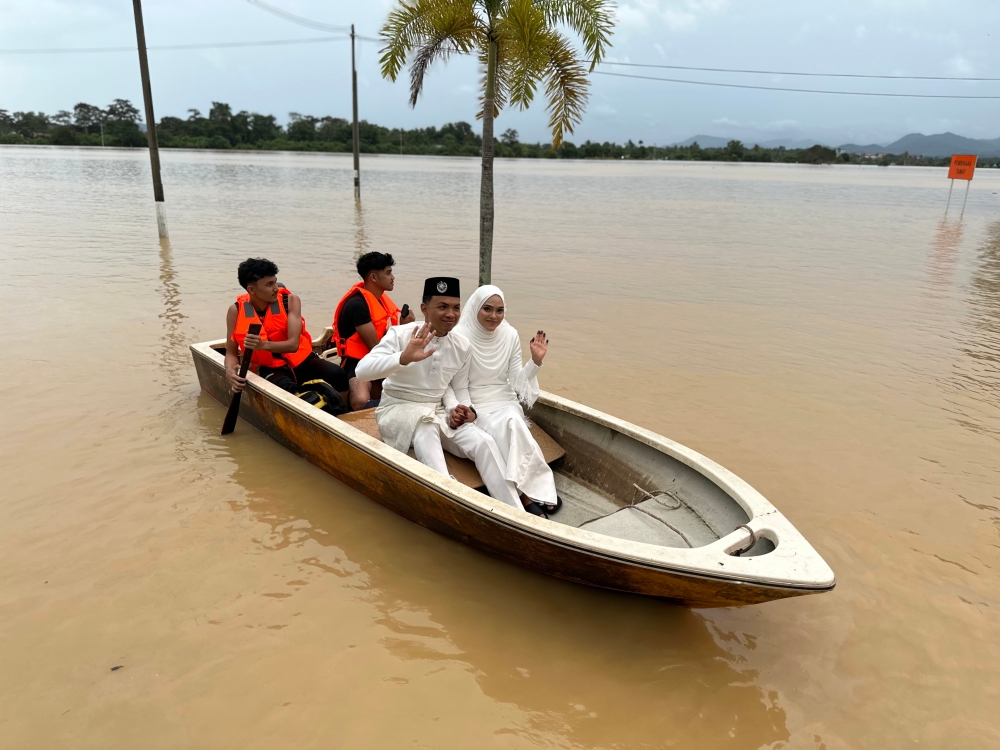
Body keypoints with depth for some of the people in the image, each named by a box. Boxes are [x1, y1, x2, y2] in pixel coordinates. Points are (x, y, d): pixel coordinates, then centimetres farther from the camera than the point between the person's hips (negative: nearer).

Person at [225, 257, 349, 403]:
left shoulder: (291, 301, -7)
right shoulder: (236, 311, -4)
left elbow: (293, 344, -16)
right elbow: (231, 352, 2)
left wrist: (264, 345, -35)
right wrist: (230, 372, -22)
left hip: (302, 361, 1)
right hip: (271, 369, -1)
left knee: (337, 375, -29)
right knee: (287, 389, -38)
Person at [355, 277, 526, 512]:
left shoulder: (463, 346, 0)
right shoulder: (401, 334, -15)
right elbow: (362, 370, -28)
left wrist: (459, 409, -10)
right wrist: (403, 358, -44)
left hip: (439, 411, 4)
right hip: (399, 409, -4)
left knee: (484, 442, -19)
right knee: (426, 429, -39)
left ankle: (516, 515, -17)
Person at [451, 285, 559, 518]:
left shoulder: (510, 335, 0)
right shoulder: (460, 337, -11)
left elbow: (516, 381, 3)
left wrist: (535, 361, -12)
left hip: (505, 402, 3)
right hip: (475, 405, -3)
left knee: (511, 424, -31)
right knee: (502, 430, -31)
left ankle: (529, 493, -23)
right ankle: (535, 493, -26)